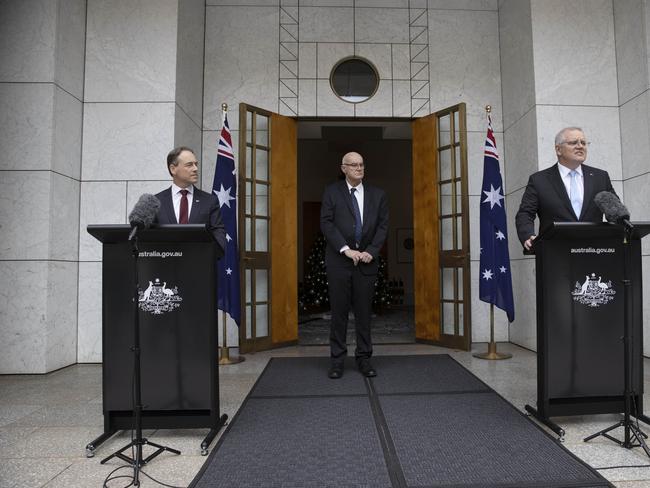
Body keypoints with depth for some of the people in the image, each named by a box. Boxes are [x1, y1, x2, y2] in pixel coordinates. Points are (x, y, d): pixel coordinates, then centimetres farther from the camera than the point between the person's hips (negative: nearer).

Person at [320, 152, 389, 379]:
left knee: (364, 311, 7)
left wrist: (371, 251, -7)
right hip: (339, 260, -2)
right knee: (339, 311, 3)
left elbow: (383, 226, 7)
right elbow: (326, 223, -4)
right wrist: (346, 249, -14)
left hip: (366, 260, 2)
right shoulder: (332, 192, 4)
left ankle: (364, 358, 18)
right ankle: (337, 360, 13)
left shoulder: (377, 195, 12)